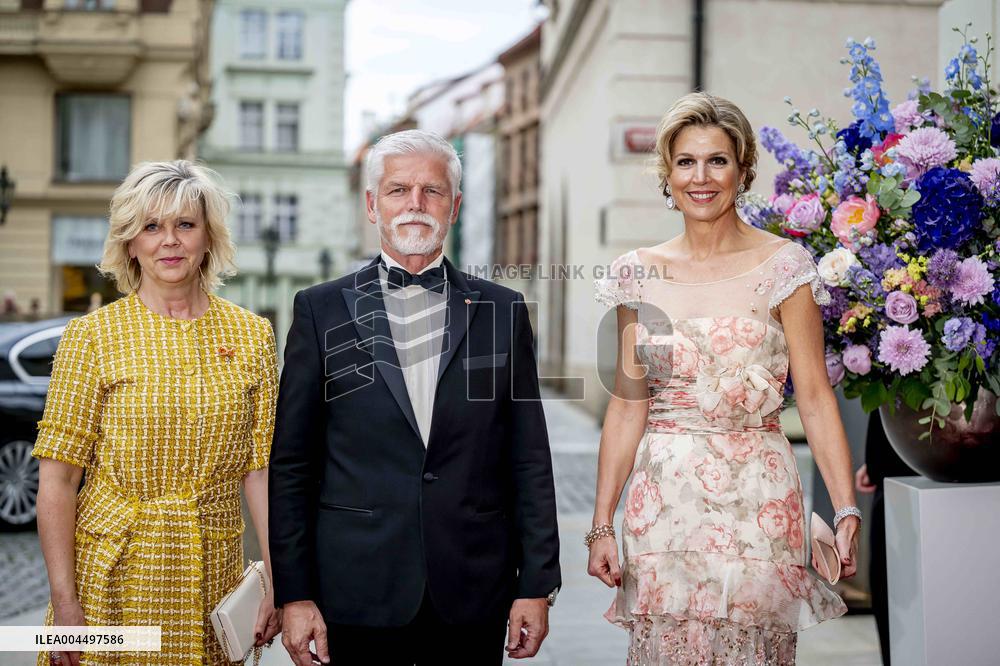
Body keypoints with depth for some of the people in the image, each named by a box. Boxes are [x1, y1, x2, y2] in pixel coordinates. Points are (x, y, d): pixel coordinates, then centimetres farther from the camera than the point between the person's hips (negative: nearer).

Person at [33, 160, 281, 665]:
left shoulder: (252, 335, 3)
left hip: (212, 578, 2)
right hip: (113, 574, -1)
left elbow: (261, 471, 2)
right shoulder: (93, 335, -3)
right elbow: (57, 479, -5)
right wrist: (64, 601, -11)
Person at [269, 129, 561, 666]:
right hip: (359, 597, -1)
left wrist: (537, 584, 1)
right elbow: (291, 464, 1)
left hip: (474, 597, 1)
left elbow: (529, 462, 5)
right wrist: (293, 593, -4)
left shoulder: (503, 310, 5)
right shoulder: (322, 310, 2)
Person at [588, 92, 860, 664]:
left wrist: (847, 510, -15)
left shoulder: (782, 266, -3)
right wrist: (602, 524, 1)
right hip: (662, 501, 2)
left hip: (756, 497, -2)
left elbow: (816, 397, -5)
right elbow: (627, 404, 5)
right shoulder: (639, 274, 5)